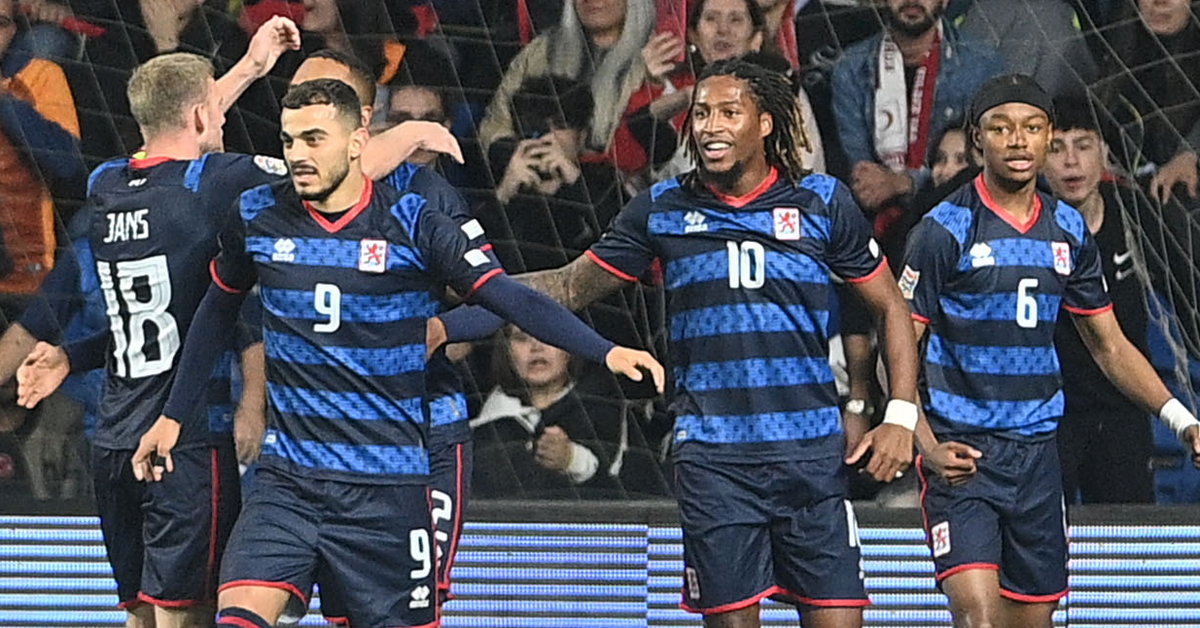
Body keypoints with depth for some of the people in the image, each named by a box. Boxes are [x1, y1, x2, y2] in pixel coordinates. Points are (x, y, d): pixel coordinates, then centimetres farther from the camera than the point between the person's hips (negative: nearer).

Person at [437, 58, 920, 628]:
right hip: (712, 455, 1)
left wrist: (900, 416, 0)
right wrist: (445, 323, 2)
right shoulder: (662, 210, 6)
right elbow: (569, 288, 11)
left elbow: (890, 308, 11)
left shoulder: (822, 202, 4)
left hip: (812, 451, 0)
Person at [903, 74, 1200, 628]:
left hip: (1035, 452, 5)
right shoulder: (945, 230, -7)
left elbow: (1108, 345, 17)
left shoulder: (1069, 230, 9)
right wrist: (926, 447, -21)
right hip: (961, 452, -5)